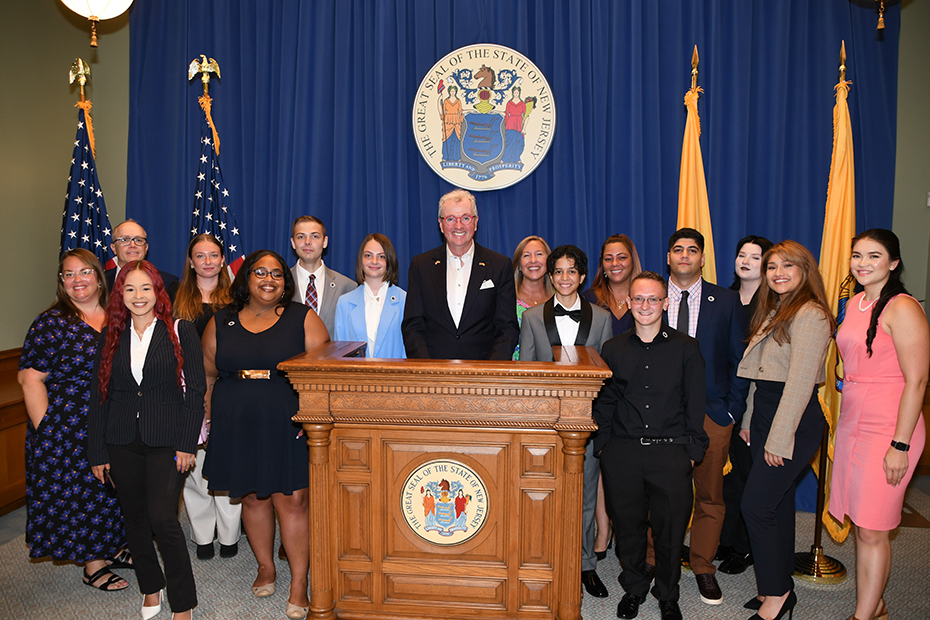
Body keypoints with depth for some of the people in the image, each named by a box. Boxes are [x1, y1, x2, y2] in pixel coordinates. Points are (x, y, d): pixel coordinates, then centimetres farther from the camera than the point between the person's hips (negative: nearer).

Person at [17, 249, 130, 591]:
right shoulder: (51, 322, -10)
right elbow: (31, 378, -12)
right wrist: (45, 432, -16)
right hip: (69, 431, -5)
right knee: (79, 493, 5)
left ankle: (113, 548, 35)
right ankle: (94, 566, 20)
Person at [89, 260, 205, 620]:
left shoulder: (180, 333, -2)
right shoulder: (111, 337, 8)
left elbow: (194, 392, -4)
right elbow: (99, 396, 9)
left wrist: (186, 444, -10)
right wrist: (97, 453, 6)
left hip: (166, 441, -4)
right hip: (122, 444, 4)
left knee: (162, 518, -10)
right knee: (135, 519, 13)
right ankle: (151, 587, 33)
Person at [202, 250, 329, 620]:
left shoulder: (303, 319, 1)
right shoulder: (221, 323, 9)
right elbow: (208, 375, 14)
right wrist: (210, 417, 7)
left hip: (288, 427, -3)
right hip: (237, 429, 3)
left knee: (292, 500, -2)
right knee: (253, 498, 13)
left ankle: (299, 583, 10)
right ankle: (265, 567, 33)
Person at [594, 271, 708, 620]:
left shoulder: (685, 348, 2)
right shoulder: (613, 349, 7)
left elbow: (695, 405, 3)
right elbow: (604, 402, 10)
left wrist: (693, 449, -2)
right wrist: (602, 445, 5)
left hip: (671, 453, -1)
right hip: (622, 453, 2)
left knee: (670, 528, 7)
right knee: (627, 525, 10)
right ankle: (634, 588, 33)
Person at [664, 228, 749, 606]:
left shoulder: (727, 302, 4)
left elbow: (739, 360, 4)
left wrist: (732, 410, -3)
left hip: (712, 413, 0)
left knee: (709, 495, 10)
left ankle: (703, 566, 27)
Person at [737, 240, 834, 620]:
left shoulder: (810, 315, -15)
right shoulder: (773, 312, 14)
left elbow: (800, 382, -19)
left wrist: (779, 438, -19)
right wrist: (749, 421, 14)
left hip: (794, 422, -9)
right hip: (766, 414, 9)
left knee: (756, 506, -7)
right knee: (778, 505, 15)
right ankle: (782, 589, 27)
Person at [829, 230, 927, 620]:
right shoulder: (855, 303, 12)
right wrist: (844, 423, 17)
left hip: (888, 430, -7)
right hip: (853, 424, 8)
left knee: (872, 531, -1)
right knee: (861, 525, 13)